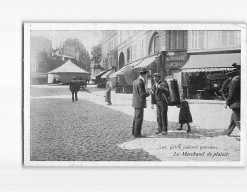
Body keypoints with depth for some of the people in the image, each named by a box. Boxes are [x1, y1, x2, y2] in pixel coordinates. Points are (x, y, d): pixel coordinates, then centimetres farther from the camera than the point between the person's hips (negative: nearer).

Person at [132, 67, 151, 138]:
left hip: (136, 103, 10)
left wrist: (144, 82, 12)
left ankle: (134, 132, 24)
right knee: (139, 119, -4)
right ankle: (137, 134, -1)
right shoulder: (140, 83, -20)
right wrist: (149, 93, -5)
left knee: (136, 118, 17)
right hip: (140, 103, -10)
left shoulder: (135, 81, 9)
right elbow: (142, 95, -22)